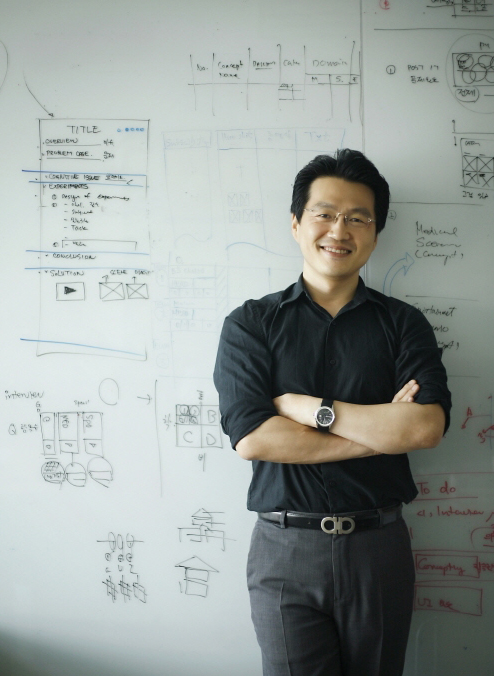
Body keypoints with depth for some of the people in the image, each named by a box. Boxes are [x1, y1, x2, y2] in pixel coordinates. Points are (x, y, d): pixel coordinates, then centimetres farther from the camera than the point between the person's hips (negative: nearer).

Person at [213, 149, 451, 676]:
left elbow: (427, 427, -12)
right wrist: (382, 428, -11)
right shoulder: (250, 324, 0)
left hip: (379, 547, 2)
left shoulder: (403, 324, 4)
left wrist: (306, 407, -13)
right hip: (285, 548, -1)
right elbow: (251, 438, -13)